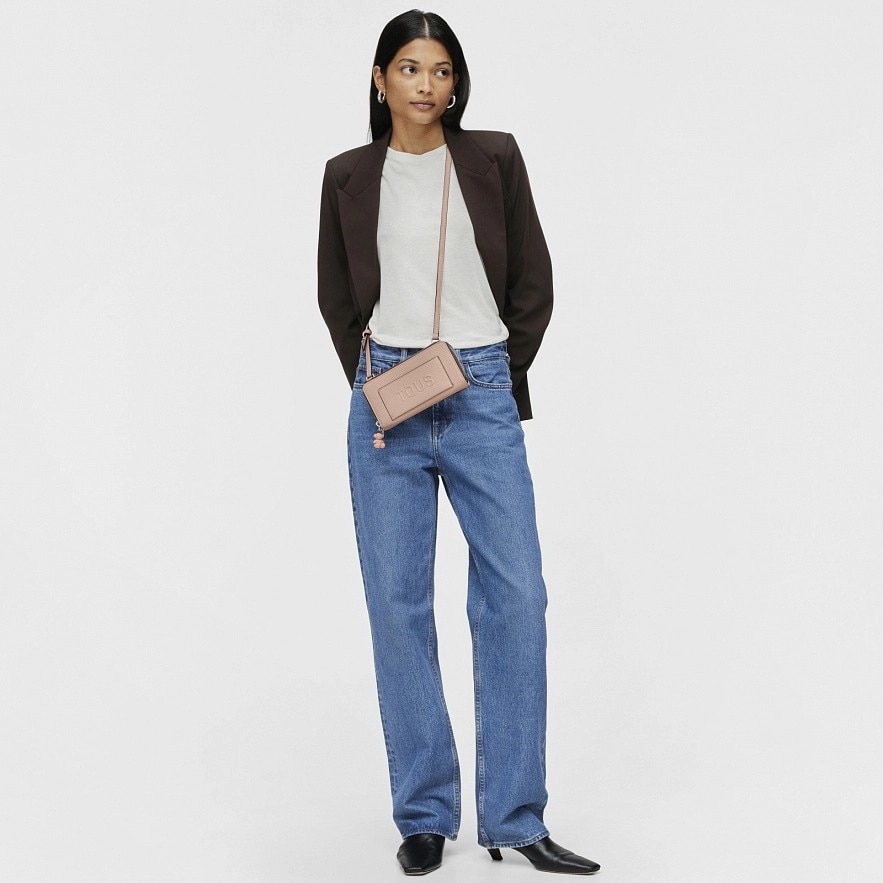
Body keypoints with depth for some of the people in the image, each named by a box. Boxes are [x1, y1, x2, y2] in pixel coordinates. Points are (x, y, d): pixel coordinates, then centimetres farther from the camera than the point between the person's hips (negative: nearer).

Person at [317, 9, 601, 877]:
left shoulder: (494, 159, 5)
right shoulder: (349, 176, 7)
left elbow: (533, 282, 8)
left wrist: (501, 377, 6)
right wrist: (371, 383, 7)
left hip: (482, 396, 0)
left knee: (516, 594, -7)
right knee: (397, 601, -1)